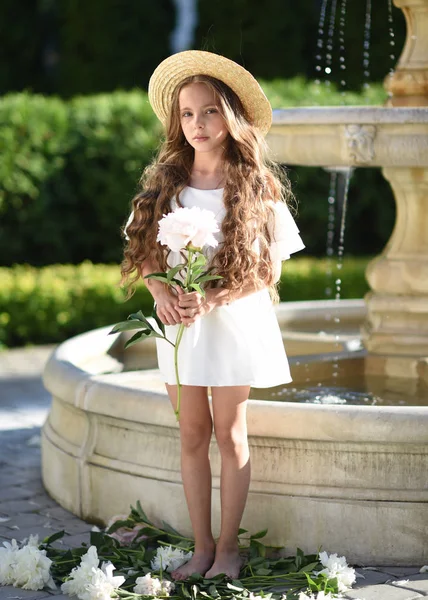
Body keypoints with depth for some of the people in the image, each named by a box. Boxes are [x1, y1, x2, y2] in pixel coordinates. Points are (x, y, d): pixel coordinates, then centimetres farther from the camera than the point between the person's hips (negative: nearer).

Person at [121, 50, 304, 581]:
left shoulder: (256, 188, -6)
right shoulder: (164, 184, 3)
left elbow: (270, 269, -7)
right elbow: (146, 255, 7)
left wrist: (213, 299, -20)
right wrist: (162, 292, -14)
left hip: (234, 321, -3)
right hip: (179, 323, 3)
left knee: (229, 434, 3)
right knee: (192, 434, 7)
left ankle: (227, 547, 13)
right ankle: (201, 547, 15)